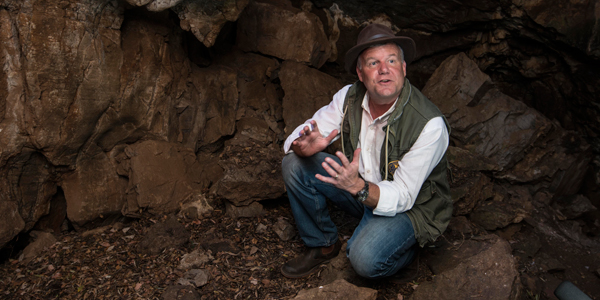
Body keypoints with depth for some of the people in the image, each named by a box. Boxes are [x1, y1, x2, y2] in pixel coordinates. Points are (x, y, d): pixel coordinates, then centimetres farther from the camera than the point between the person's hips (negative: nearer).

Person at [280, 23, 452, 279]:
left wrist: (358, 187, -46)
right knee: (295, 163, -13)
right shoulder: (350, 97, -13)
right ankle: (322, 245, 6)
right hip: (361, 184, 6)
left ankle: (407, 245, 5)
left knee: (365, 260, -33)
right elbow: (297, 140, -9)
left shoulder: (430, 124, -28)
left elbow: (401, 198, -27)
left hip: (410, 207, -5)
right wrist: (306, 146, -34)